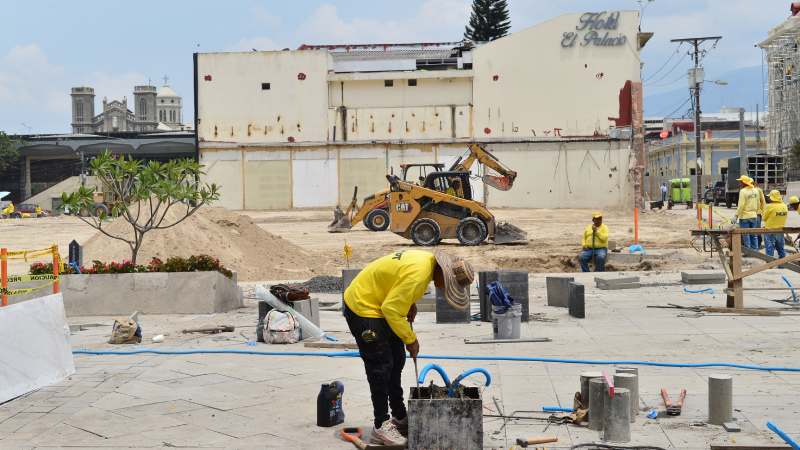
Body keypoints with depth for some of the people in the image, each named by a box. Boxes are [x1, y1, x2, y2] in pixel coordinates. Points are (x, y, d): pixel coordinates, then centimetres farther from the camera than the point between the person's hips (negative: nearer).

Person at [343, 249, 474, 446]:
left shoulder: (429, 260, -1)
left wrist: (410, 304, 1)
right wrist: (410, 339, -17)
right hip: (362, 308, -10)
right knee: (381, 366, -9)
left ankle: (400, 417, 26)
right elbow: (391, 309, -28)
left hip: (379, 304, 10)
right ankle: (381, 427, -2)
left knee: (396, 361, 15)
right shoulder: (418, 274, -30)